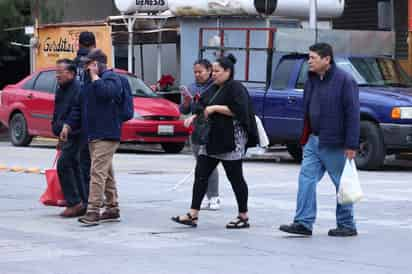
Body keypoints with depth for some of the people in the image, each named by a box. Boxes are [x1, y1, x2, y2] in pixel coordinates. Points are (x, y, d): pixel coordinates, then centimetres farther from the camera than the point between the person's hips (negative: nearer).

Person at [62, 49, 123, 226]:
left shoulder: (111, 78, -6)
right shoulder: (89, 82, 20)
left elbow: (106, 92, -28)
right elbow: (80, 107, 24)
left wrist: (95, 76, -14)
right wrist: (69, 125, 15)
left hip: (106, 135, -9)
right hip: (93, 135, 9)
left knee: (98, 172, -15)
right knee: (106, 173, 13)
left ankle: (93, 211, -18)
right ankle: (112, 209, 19)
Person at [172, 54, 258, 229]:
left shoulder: (236, 88, -10)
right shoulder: (213, 89, 16)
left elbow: (238, 110, -22)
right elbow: (203, 107, 26)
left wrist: (215, 108, -19)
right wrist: (195, 116, 6)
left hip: (230, 142, -9)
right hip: (211, 140, 9)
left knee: (235, 178, 0)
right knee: (200, 175, 2)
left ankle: (244, 217, 11)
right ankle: (193, 215, 1)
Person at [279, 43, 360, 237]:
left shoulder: (344, 80, -13)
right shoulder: (311, 79, 11)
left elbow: (352, 113, -16)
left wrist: (351, 144, -19)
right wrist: (305, 138, 14)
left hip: (335, 144, -7)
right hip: (313, 141, 7)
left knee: (342, 185, 3)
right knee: (306, 179, 0)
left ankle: (347, 225, 12)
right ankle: (303, 223, 1)